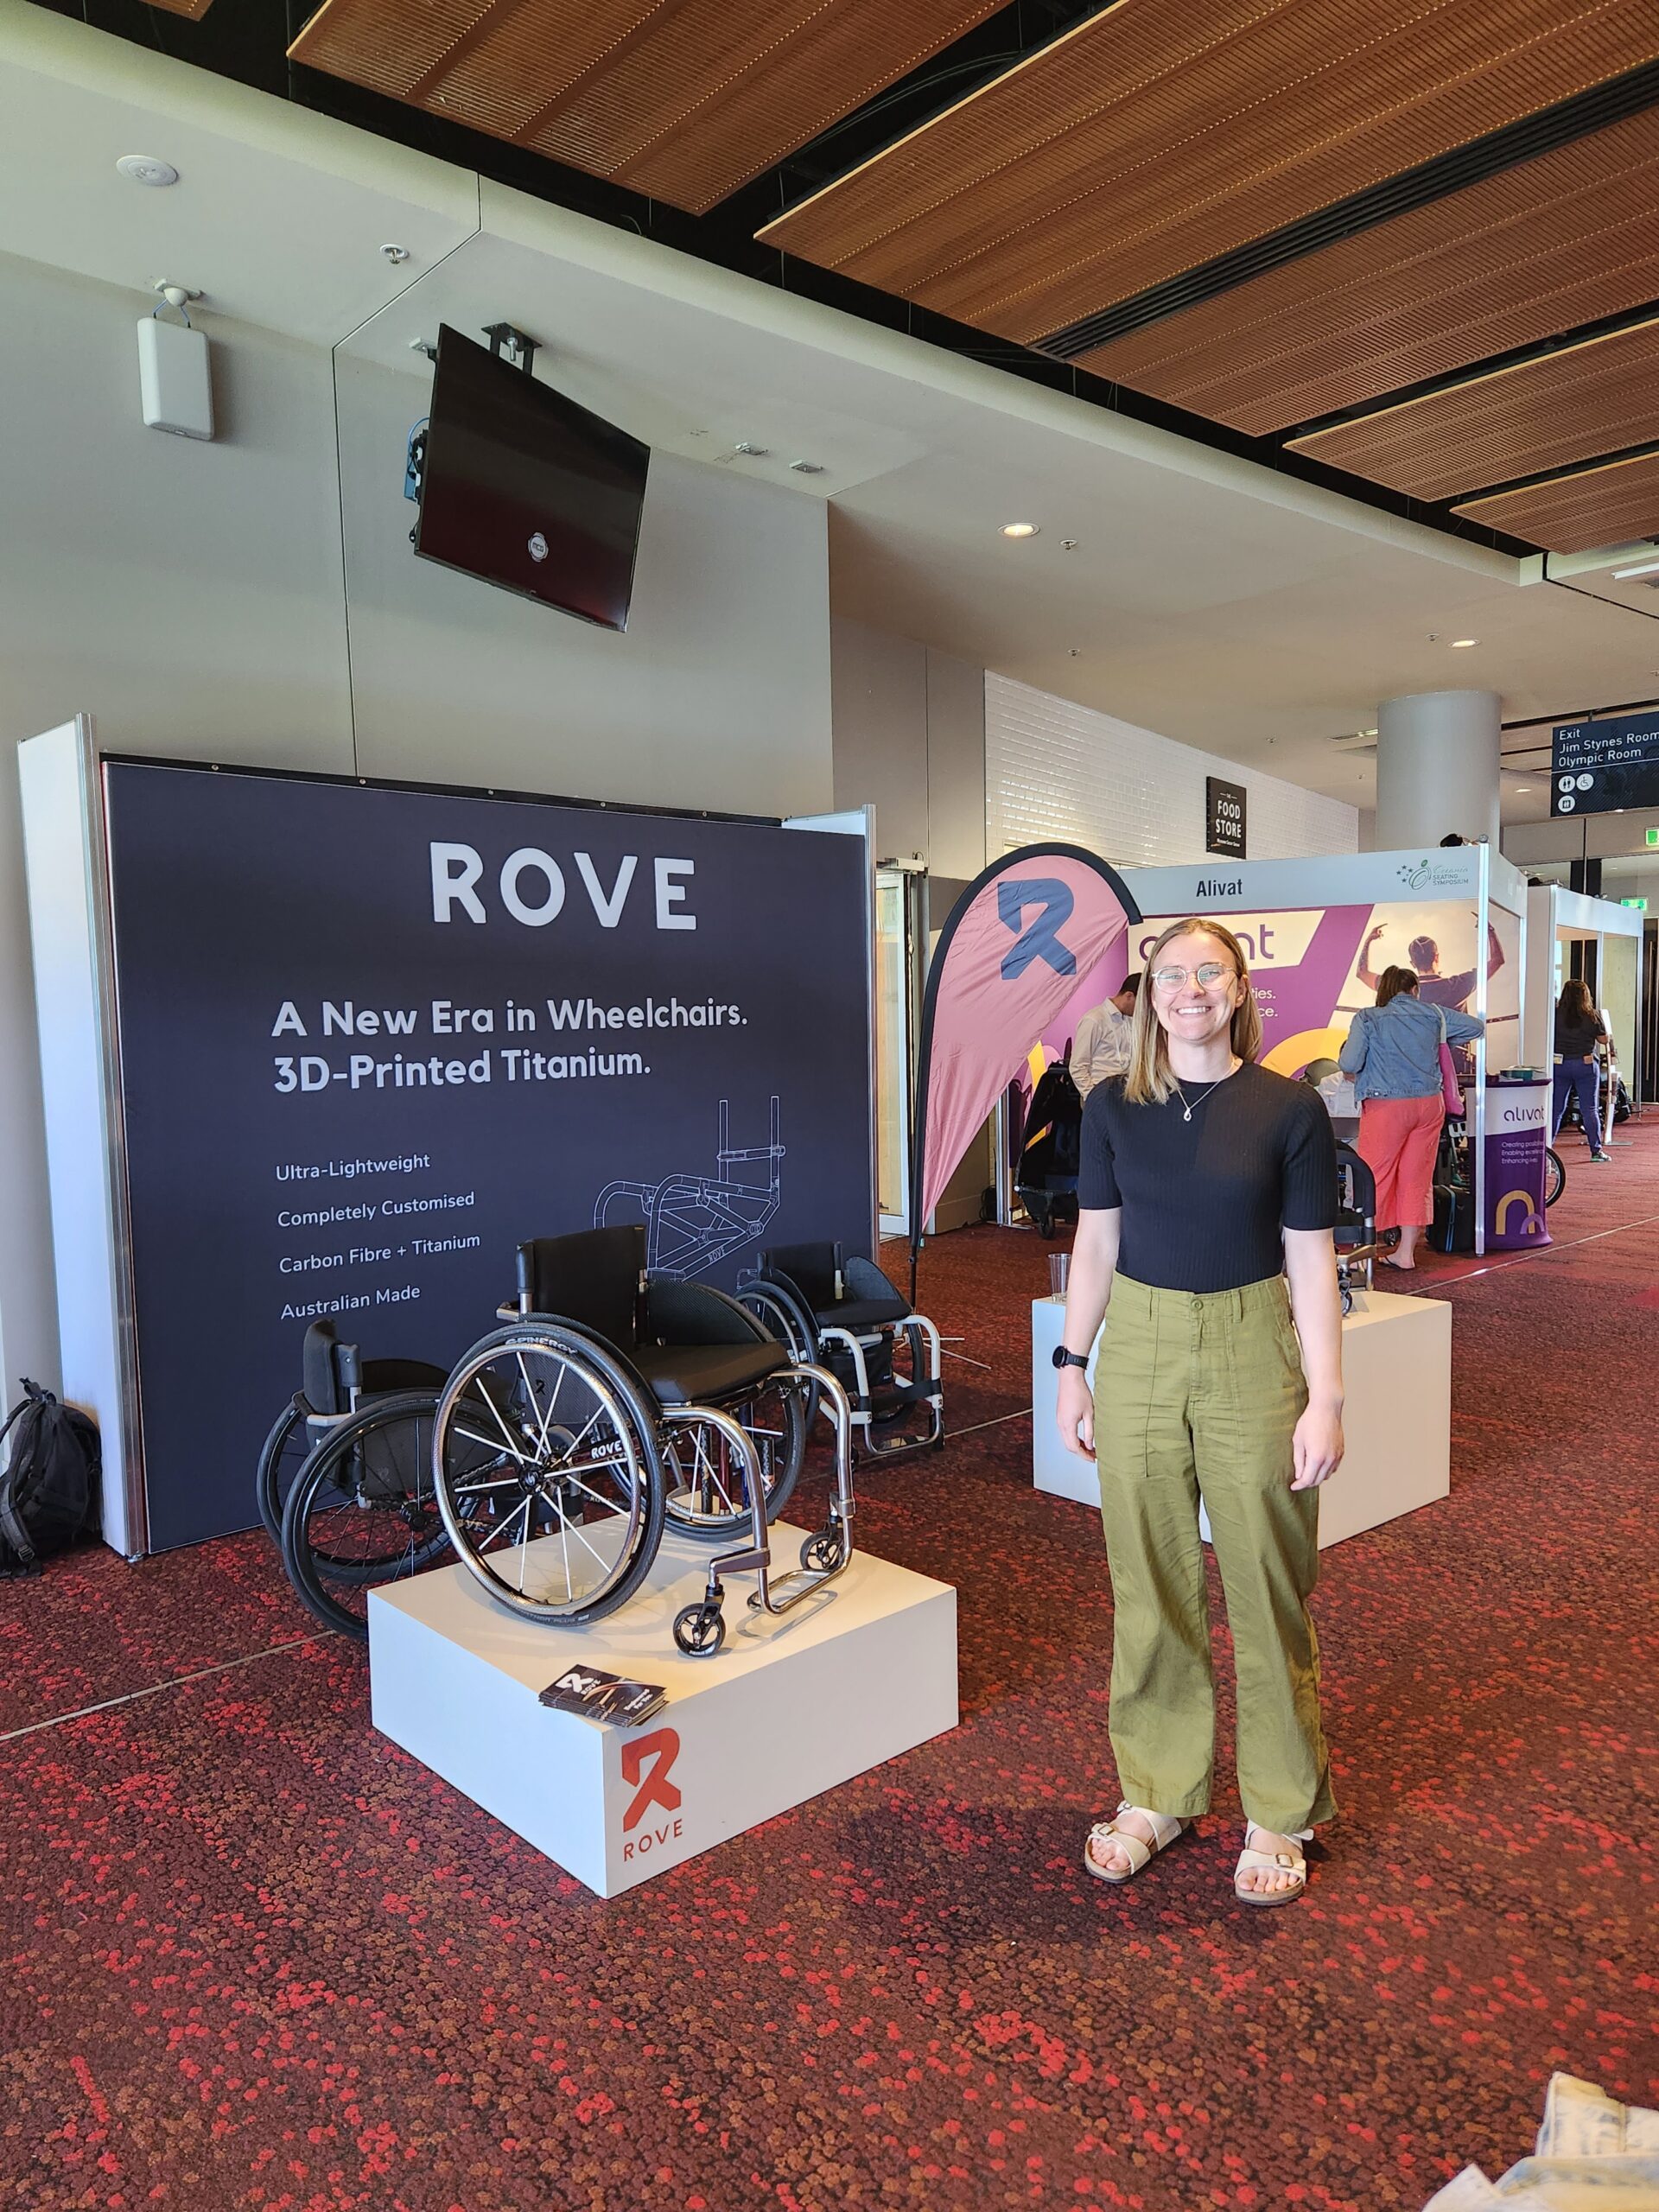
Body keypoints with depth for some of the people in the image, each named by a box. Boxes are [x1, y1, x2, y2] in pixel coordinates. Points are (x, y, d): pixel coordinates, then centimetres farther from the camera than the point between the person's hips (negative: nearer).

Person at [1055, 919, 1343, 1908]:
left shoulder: (1290, 1109, -4)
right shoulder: (1113, 1107, 2)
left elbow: (1312, 1266, -3)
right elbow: (1096, 1246, 7)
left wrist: (1326, 1401, -7)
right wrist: (1072, 1367, 5)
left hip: (1253, 1355, -2)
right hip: (1139, 1352, 2)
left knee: (1267, 1588, 8)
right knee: (1150, 1586, 11)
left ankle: (1280, 1813, 28)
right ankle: (1156, 1793, 30)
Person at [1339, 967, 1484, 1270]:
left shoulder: (1367, 1018, -4)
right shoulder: (1434, 1014, 7)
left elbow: (1348, 1064, -12)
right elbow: (1477, 1026, 18)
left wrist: (1346, 1050, 9)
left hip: (1386, 1106, -4)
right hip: (1429, 1104, 4)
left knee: (1374, 1178, 2)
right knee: (1417, 1179, 11)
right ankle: (1406, 1253, 17)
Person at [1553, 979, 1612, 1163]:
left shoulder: (1556, 1014, -7)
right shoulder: (1592, 1016, -6)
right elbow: (1603, 1039, 3)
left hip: (1559, 1064, 1)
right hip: (1585, 1065, -1)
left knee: (1555, 1108, 7)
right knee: (1590, 1110, 5)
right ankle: (1596, 1151, 8)